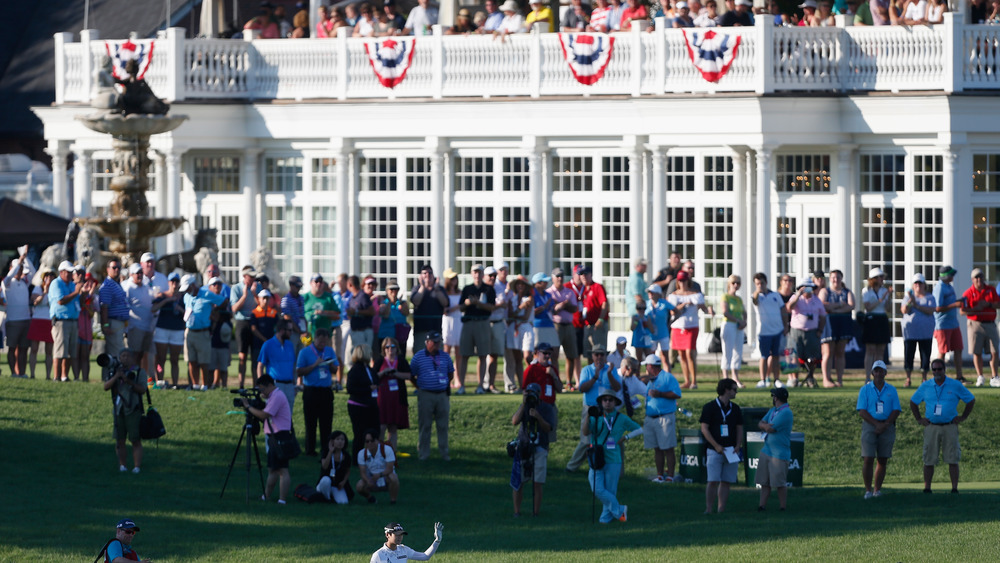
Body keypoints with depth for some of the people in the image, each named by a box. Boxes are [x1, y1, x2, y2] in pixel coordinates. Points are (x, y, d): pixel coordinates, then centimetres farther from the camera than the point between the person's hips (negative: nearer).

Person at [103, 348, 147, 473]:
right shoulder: (115, 371, 12)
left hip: (133, 410, -3)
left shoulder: (139, 372, 1)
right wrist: (115, 377, -12)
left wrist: (129, 381, -18)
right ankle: (122, 465, 12)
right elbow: (106, 387, 3)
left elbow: (142, 390, -8)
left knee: (136, 440, -7)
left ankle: (137, 466, -8)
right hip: (119, 409, 3)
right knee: (119, 440, 4)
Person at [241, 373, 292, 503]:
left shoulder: (277, 397, -14)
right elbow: (264, 416, 19)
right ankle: (266, 497, 23)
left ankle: (282, 500, -14)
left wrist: (248, 407, -11)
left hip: (280, 437, -11)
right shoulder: (273, 396, 19)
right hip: (274, 436, 11)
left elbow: (264, 415, -21)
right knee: (272, 468, 16)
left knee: (282, 469, -11)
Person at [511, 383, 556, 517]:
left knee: (537, 483, -7)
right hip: (523, 447, 2)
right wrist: (524, 404, -12)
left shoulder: (547, 408, 2)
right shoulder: (524, 406, 10)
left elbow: (549, 428, -8)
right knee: (518, 481, -1)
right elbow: (515, 421, -6)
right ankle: (516, 511, 7)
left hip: (539, 448, -2)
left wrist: (538, 417, -23)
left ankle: (535, 513, -2)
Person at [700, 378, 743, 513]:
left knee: (726, 482, 2)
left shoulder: (735, 408, 13)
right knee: (713, 481, -10)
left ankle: (721, 509, 6)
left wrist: (738, 446, -2)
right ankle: (708, 509, -7)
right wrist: (716, 446, -13)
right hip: (715, 451, -4)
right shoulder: (710, 407, -2)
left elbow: (739, 429, 15)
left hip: (731, 451, 4)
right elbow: (704, 429, -5)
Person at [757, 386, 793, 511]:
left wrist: (766, 426, 3)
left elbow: (770, 429, -18)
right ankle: (761, 506, 10)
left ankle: (782, 507, 4)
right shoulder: (773, 410, 15)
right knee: (765, 482, 8)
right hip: (767, 450, 9)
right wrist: (767, 426, -8)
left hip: (779, 453, -9)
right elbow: (760, 424, 13)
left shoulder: (786, 413, -15)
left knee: (780, 484, -3)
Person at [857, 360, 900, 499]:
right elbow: (862, 411, -3)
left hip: (887, 427, 2)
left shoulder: (891, 390, 9)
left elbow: (896, 411, 4)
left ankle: (877, 489, 9)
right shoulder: (865, 390, 4)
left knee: (883, 460, 3)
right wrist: (877, 424, -13)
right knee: (868, 459, -10)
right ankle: (868, 490, -7)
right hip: (870, 425, -2)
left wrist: (884, 425, -11)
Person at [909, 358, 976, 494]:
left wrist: (963, 417, 5)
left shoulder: (956, 385, 3)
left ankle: (954, 488, 0)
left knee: (953, 459, -3)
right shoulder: (925, 386, 8)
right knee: (929, 460, -1)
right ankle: (927, 488, 4)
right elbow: (913, 402, 20)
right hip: (931, 427, 1)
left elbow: (971, 400, 12)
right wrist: (919, 419, 11)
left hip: (950, 426, -1)